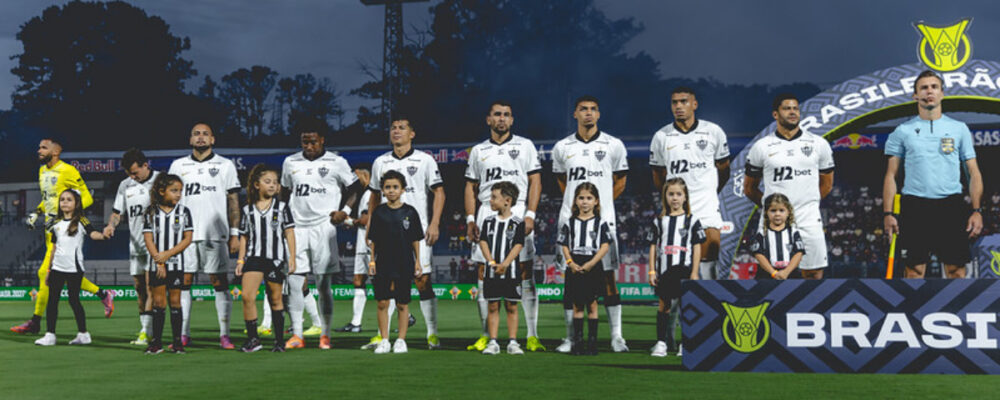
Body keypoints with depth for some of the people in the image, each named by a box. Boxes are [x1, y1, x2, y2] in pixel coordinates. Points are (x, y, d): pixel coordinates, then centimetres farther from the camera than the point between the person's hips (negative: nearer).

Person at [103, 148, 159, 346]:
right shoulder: (125, 185, 12)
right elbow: (117, 212, 16)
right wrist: (111, 225, -5)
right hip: (135, 244, 6)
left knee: (151, 285, -13)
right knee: (139, 286, 7)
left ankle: (147, 332, -16)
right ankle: (145, 328, 14)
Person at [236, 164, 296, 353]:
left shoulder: (281, 207, 4)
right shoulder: (247, 210, 7)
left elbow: (289, 233, 3)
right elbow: (244, 237, 12)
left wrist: (292, 258, -3)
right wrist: (240, 260, 8)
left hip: (276, 258, -1)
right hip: (253, 257, 1)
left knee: (275, 300, 6)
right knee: (247, 296, -14)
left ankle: (279, 340, 16)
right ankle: (253, 338, -4)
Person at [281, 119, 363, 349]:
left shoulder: (336, 163, 3)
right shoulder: (290, 162, 14)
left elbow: (355, 189, 10)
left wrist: (345, 211, -5)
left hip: (323, 228, -3)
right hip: (296, 227, 3)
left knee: (323, 285, -1)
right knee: (293, 282, -5)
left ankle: (325, 335, 8)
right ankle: (296, 335, 0)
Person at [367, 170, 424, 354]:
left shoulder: (409, 212, 0)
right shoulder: (379, 212, 3)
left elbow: (416, 239, 4)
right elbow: (373, 239, 7)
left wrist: (417, 261, 2)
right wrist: (372, 260, 2)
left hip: (404, 263, -1)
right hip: (383, 263, 1)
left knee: (402, 304, 4)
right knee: (382, 302, 1)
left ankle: (401, 340, 12)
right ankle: (384, 340, 9)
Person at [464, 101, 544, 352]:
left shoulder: (524, 146, 8)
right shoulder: (478, 151, 15)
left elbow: (535, 182, 2)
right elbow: (471, 187, 16)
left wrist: (530, 215, -9)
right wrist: (470, 219, 4)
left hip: (518, 212, -3)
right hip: (487, 214, 3)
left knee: (525, 273, -7)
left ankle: (532, 336, -5)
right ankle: (486, 336, 7)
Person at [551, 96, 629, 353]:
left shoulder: (613, 146, 4)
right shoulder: (562, 148, 9)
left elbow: (620, 182, 13)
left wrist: (599, 204, 9)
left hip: (603, 220, -2)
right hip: (570, 220, 2)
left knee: (608, 278, -2)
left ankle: (616, 336, 4)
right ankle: (571, 337, 9)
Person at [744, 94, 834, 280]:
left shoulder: (819, 144, 8)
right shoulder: (762, 147, 4)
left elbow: (826, 184, 17)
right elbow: (749, 188, 12)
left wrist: (807, 202, 10)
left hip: (809, 220, 1)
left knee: (814, 273, 0)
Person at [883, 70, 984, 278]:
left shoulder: (959, 128, 10)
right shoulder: (903, 131, 8)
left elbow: (973, 173, 10)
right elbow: (891, 175, 8)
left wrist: (977, 210, -2)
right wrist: (888, 213, -3)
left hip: (951, 206, 1)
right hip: (914, 207, 0)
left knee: (957, 270, -1)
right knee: (914, 270, -1)